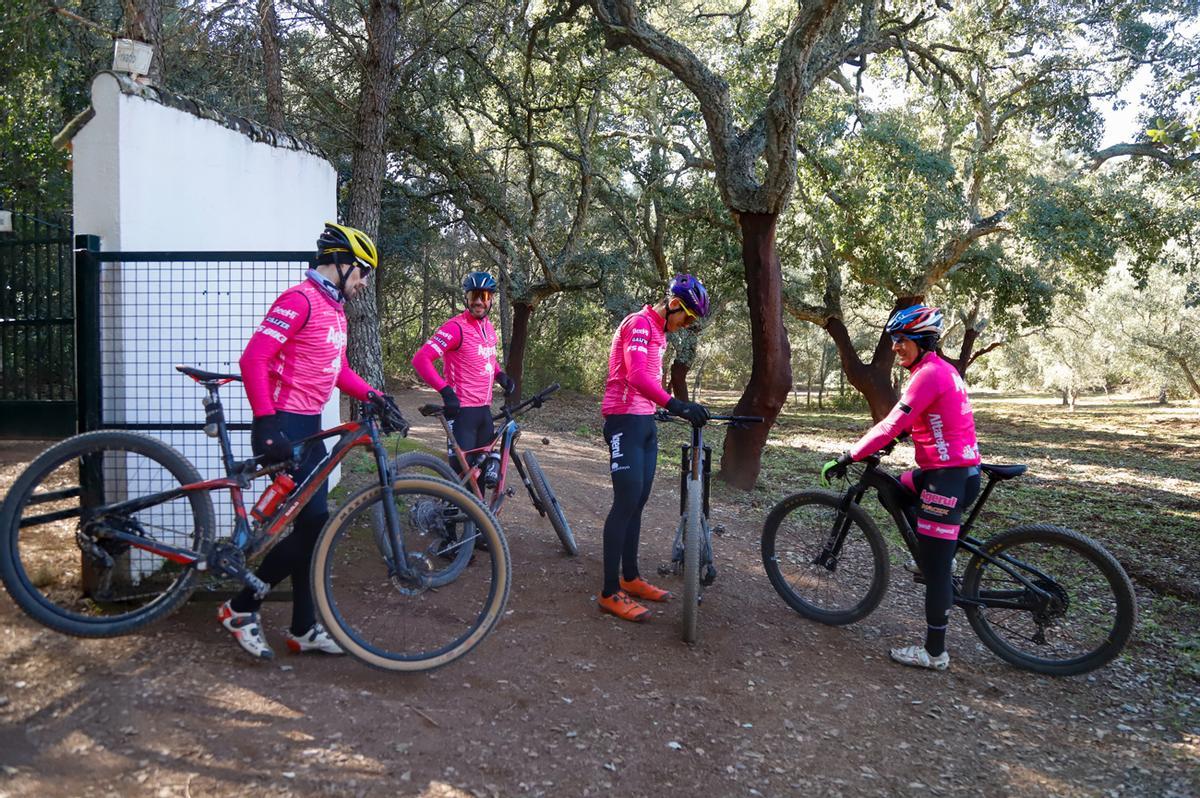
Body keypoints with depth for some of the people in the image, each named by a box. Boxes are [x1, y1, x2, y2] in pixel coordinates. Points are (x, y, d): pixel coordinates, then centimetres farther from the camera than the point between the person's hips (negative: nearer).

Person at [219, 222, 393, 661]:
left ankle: (304, 629, 19)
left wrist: (372, 394, 5)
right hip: (282, 429, -10)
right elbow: (253, 359, -21)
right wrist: (267, 423, -28)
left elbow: (338, 370, 23)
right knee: (312, 523, -11)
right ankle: (240, 607, 6)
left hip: (309, 427, 10)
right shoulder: (299, 300, -14)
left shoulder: (335, 309, 17)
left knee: (312, 525, 10)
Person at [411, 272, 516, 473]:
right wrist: (446, 390, -26)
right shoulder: (455, 327, -13)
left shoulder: (488, 327, 13)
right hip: (462, 410, -8)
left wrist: (500, 375, 11)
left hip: (484, 410, 8)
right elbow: (421, 359, -21)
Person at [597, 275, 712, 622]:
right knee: (626, 503, -10)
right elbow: (636, 376, -29)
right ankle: (610, 593, -4)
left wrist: (673, 408, 17)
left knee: (638, 502, 13)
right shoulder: (639, 323, -14)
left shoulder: (657, 331, 17)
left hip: (646, 421, 10)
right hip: (626, 420, -10)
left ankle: (630, 577, 24)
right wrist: (675, 404, -41)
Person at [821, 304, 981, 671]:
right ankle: (940, 560, 26)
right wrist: (877, 445, 21)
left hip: (949, 476, -10)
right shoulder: (940, 369, 13)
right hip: (956, 469, 10)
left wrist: (846, 458, -19)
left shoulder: (928, 374, -17)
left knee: (936, 566, -2)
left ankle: (935, 652, 9)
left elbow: (893, 425, -22)